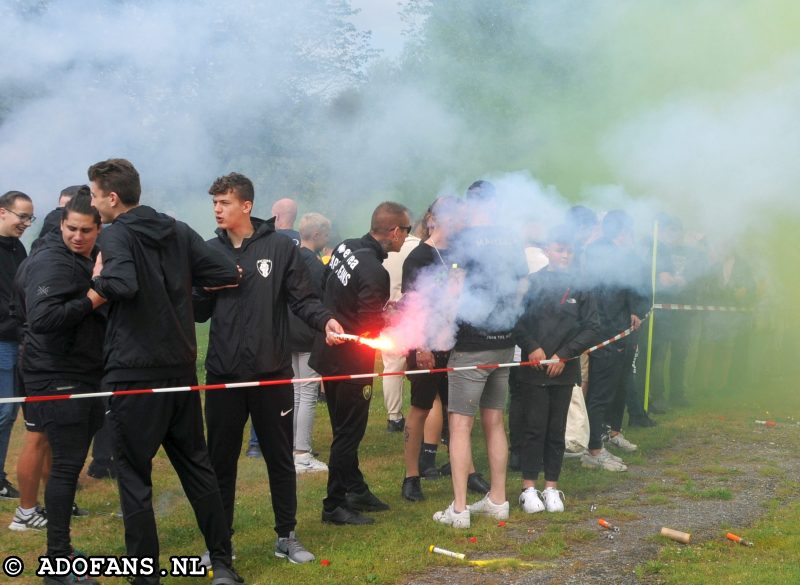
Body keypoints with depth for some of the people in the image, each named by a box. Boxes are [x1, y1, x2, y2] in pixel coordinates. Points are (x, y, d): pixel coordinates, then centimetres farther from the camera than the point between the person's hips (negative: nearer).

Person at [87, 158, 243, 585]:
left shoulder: (115, 234, -10)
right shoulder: (178, 232, 9)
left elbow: (122, 283, -28)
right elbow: (227, 274, 5)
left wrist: (99, 282, -8)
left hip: (134, 372, -6)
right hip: (181, 368, 6)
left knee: (134, 474, 2)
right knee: (196, 463, 15)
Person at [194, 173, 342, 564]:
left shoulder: (280, 247, -2)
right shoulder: (210, 252, 5)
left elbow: (303, 299, -3)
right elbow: (197, 311, 8)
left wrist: (325, 321, -22)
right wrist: (209, 287, -12)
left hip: (271, 372, -2)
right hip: (223, 373, 2)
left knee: (280, 458, 10)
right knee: (221, 460, 9)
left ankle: (286, 537, 23)